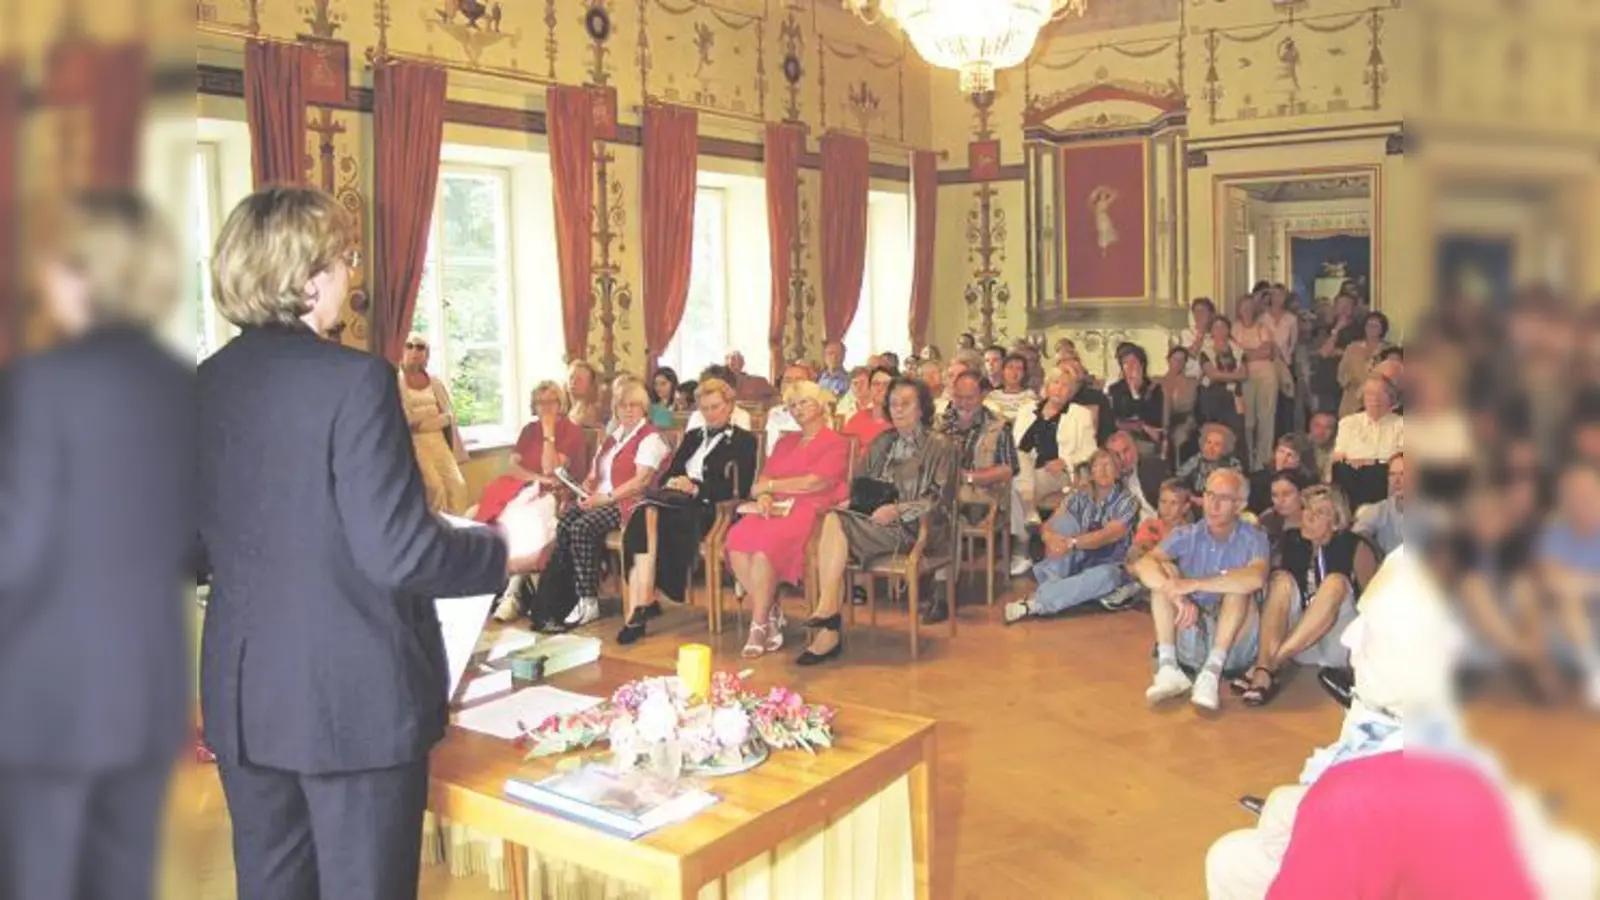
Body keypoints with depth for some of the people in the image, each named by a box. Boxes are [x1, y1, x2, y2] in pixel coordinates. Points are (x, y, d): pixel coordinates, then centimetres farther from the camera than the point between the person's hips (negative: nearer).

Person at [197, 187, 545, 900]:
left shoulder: (204, 385, 2)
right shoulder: (354, 380, -17)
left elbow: (200, 544, 10)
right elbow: (398, 553, -21)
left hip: (242, 698, 6)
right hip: (354, 699, -6)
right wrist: (502, 546, -6)